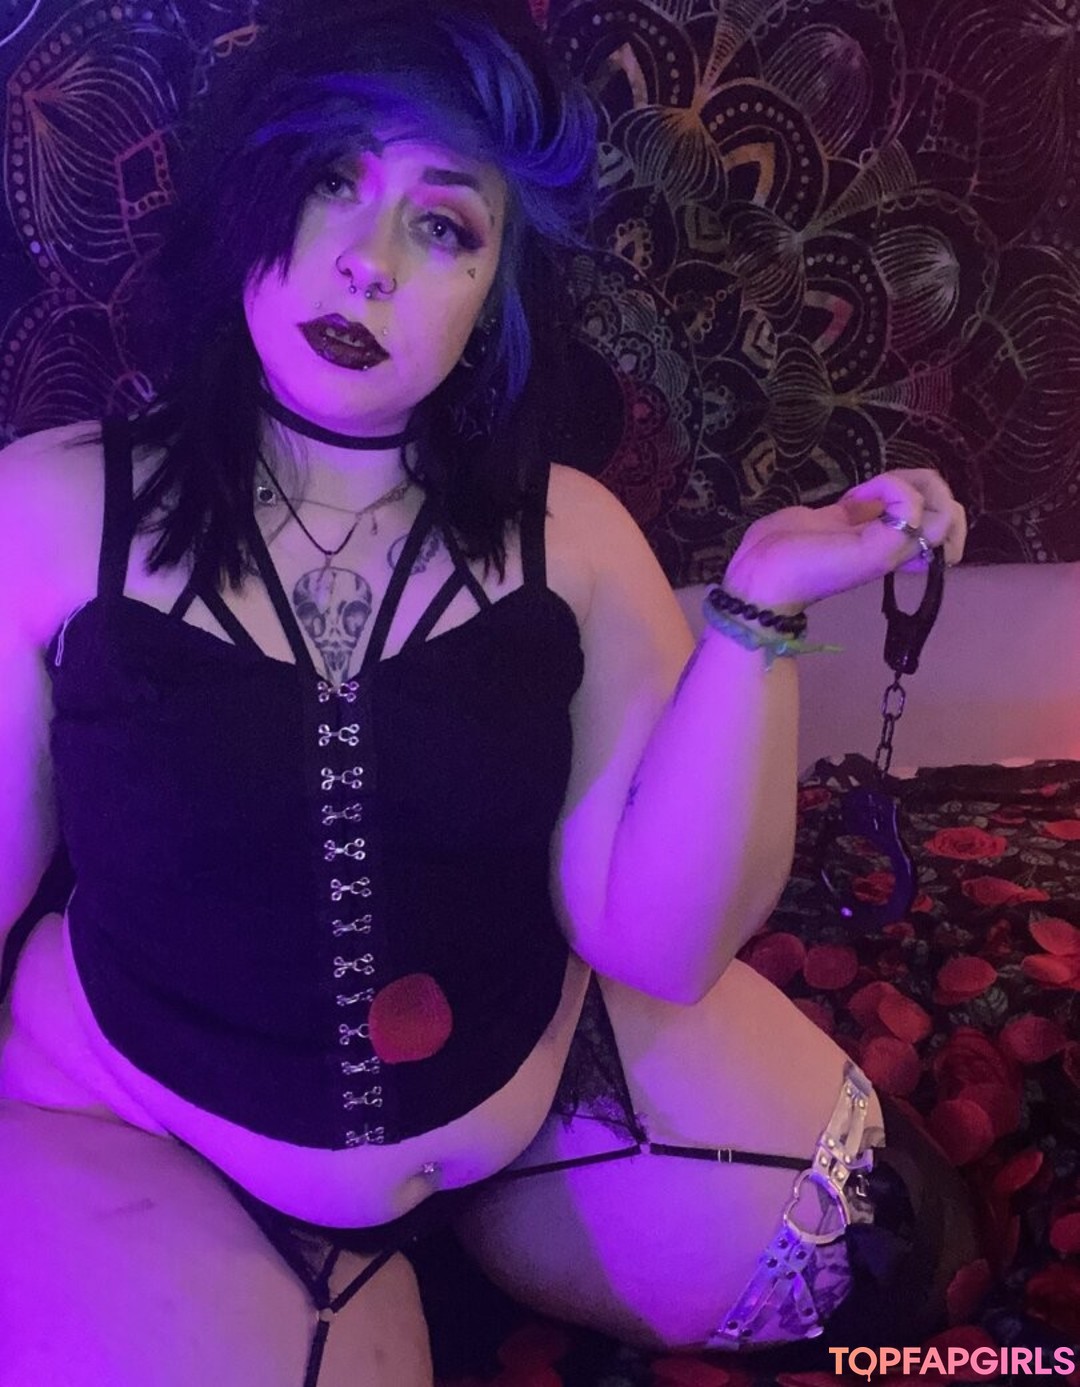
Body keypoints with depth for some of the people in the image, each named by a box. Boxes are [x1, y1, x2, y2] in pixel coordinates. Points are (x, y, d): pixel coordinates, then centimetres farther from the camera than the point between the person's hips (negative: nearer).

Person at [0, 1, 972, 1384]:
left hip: (535, 1069, 2)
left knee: (845, 1237, 1)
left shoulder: (566, 534, -9)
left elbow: (662, 942, -16)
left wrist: (755, 610, -26)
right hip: (147, 1134, -1)